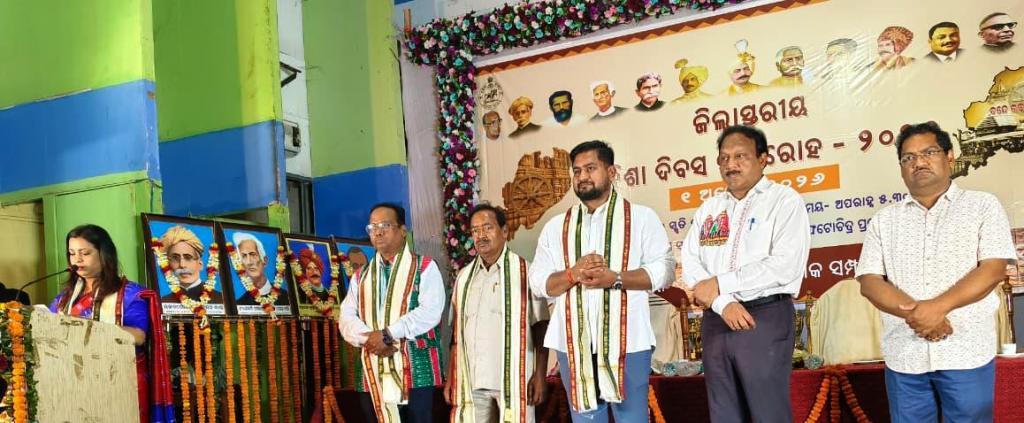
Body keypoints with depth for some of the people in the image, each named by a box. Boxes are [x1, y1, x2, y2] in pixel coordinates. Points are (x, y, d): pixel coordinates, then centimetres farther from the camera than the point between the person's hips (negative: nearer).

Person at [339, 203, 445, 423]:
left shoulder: (425, 267, 2)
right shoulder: (361, 276, 18)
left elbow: (430, 312, -12)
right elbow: (347, 318, 8)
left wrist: (388, 334, -16)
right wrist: (369, 339, -12)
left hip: (416, 372, -4)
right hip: (373, 375, 5)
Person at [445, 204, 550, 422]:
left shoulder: (525, 271, -1)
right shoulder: (464, 277, 13)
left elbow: (540, 327, -2)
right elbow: (457, 332, 15)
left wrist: (540, 374, -7)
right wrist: (450, 377, 10)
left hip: (513, 377, -4)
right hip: (472, 379, 4)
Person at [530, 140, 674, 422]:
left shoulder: (641, 217, 5)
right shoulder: (556, 227, 13)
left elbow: (663, 269, -4)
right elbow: (538, 281, 7)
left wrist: (615, 278, -17)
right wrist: (572, 274, -13)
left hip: (626, 340, -3)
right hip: (573, 342, 3)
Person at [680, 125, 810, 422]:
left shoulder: (785, 201, -3)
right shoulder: (708, 208, 13)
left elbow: (785, 265, -17)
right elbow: (690, 264, 4)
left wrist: (719, 284, -12)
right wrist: (723, 303, -14)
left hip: (766, 319, -5)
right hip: (715, 321, 6)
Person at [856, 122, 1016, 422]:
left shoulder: (983, 205, 4)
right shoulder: (884, 220, 10)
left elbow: (993, 269, -7)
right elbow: (869, 282, 1)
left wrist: (938, 306, -19)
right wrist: (913, 312, -16)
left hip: (966, 352, -2)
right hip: (903, 355, 2)